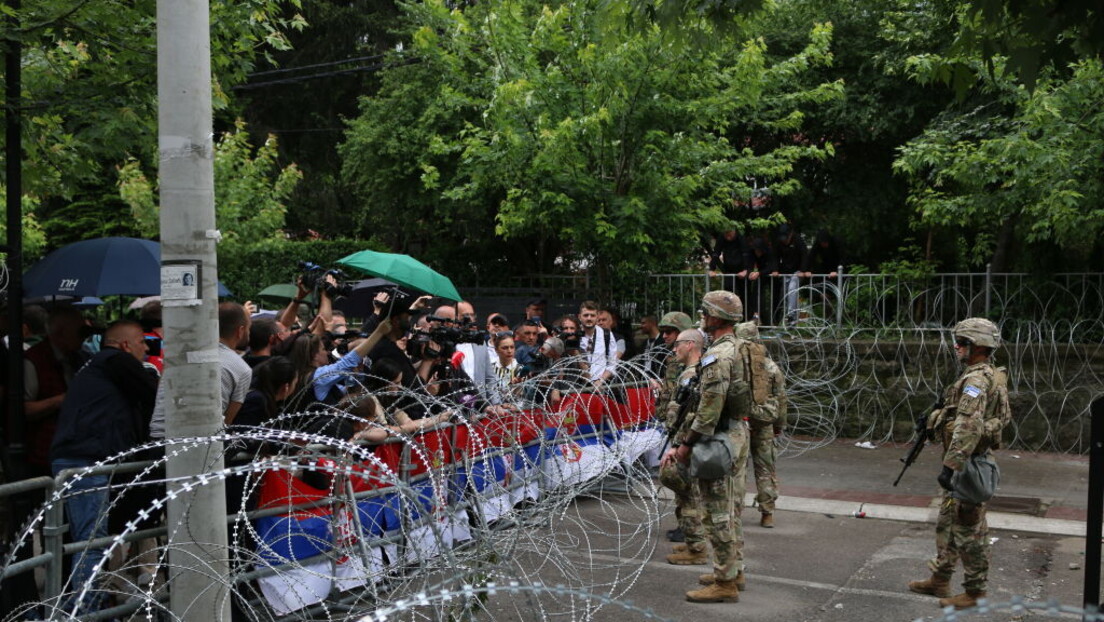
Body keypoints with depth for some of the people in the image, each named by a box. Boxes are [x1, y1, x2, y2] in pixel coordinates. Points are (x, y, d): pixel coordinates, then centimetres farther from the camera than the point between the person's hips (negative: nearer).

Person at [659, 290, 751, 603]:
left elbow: (709, 407, -23)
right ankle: (734, 570, 28)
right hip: (739, 434, 10)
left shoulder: (718, 356, -19)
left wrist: (687, 444, -15)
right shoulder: (741, 349, 12)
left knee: (718, 512, -4)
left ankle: (725, 583, 2)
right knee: (732, 508, 18)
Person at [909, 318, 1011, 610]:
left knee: (969, 529, -1)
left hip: (967, 464, -10)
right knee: (948, 523, 18)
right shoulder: (990, 377, 13)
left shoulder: (976, 380, -20)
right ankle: (940, 580, 28)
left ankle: (975, 591, 10)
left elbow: (967, 428, -29)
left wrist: (950, 466, -30)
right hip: (969, 462, 10)